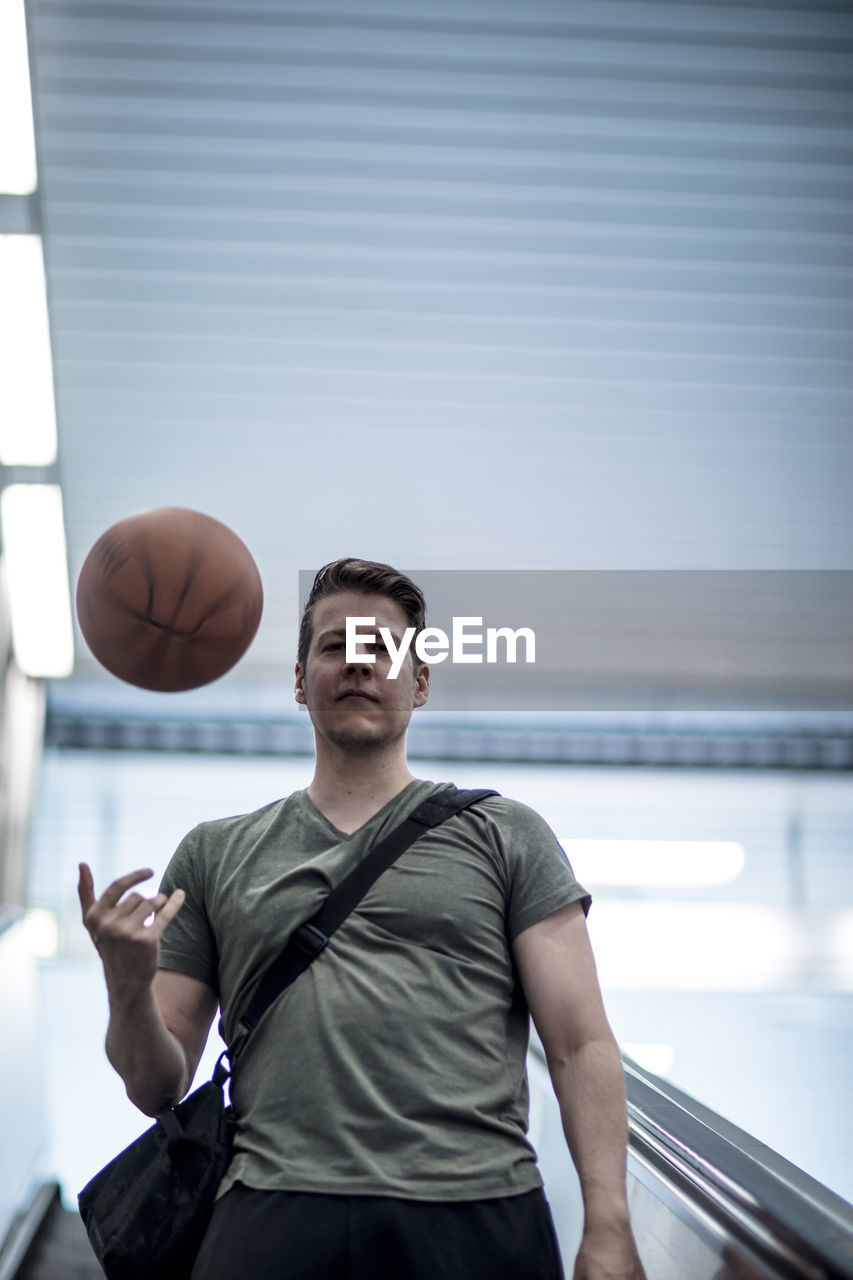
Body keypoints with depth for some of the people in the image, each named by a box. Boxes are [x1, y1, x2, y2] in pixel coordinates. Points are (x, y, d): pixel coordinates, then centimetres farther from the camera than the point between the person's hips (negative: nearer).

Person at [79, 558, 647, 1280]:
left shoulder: (503, 834, 13)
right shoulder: (213, 856, 17)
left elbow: (580, 1045, 5)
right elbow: (160, 1088, 16)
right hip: (274, 1213, 1)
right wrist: (128, 989, -5)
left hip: (478, 1213, -1)